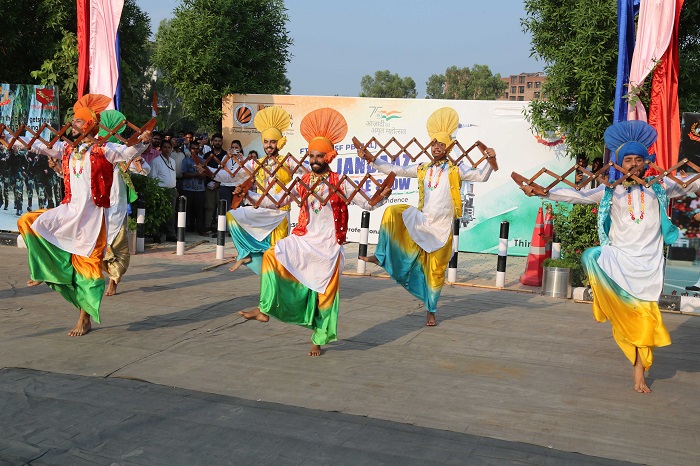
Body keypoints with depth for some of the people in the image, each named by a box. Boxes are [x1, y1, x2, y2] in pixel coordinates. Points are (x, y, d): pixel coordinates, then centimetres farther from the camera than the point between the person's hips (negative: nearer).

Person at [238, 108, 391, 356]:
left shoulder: (339, 183, -4)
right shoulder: (303, 182, 5)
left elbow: (366, 203, -7)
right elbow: (273, 201, 4)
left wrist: (381, 196, -27)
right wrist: (248, 195, -5)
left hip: (328, 245, -3)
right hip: (303, 240, 3)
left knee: (324, 292, 3)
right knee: (272, 256, -20)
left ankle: (317, 341, 19)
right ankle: (264, 310, -16)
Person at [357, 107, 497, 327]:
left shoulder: (455, 170, -1)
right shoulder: (422, 169, 8)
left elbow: (481, 176, -11)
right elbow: (396, 170, 8)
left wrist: (490, 161, -30)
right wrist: (371, 159, 1)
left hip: (441, 227, -2)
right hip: (420, 221, 3)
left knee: (435, 270, 3)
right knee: (392, 213, -20)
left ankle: (431, 311, 18)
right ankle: (380, 256, -11)